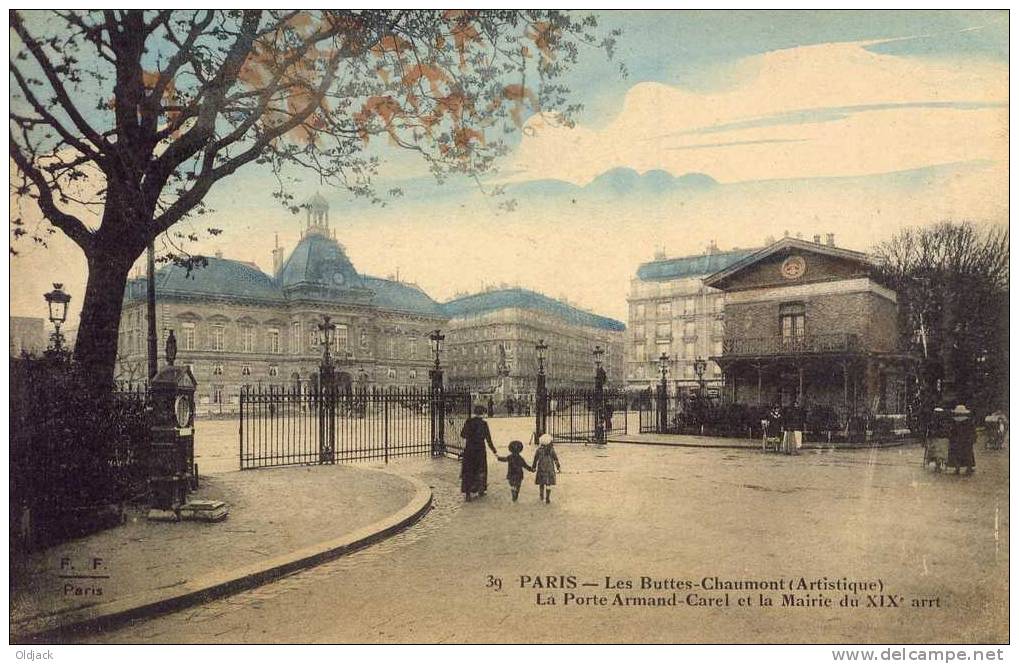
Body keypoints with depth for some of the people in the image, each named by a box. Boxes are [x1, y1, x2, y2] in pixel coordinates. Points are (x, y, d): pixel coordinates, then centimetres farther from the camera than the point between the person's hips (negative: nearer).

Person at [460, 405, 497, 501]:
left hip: (468, 449, 1)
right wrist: (493, 450, 3)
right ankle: (480, 490, 31)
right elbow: (488, 439, -7)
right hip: (480, 449, -1)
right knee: (481, 470, 18)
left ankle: (467, 493, -3)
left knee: (467, 472, 5)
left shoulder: (468, 421, -3)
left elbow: (462, 434, 4)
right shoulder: (483, 423, -9)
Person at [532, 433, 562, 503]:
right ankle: (548, 498, 6)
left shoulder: (539, 450, -12)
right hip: (550, 469, -1)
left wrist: (533, 467, 10)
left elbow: (535, 459, -4)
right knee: (548, 484, 6)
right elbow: (556, 459, -5)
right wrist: (558, 467, 7)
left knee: (541, 483, 19)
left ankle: (541, 496, 33)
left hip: (541, 469, 1)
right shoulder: (552, 450, -12)